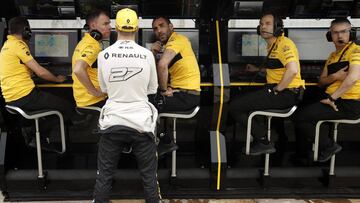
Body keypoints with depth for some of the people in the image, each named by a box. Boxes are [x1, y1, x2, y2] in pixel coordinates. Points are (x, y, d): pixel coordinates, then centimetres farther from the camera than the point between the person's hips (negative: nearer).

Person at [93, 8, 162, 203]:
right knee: (149, 176, 13)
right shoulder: (147, 55, -6)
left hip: (113, 122, 0)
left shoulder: (104, 55, -5)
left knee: (104, 175, 14)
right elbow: (152, 89, 5)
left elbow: (104, 88, 8)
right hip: (141, 123, 0)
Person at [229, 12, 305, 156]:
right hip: (275, 91, 11)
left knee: (235, 107, -12)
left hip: (286, 94, -11)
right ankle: (260, 139, 20)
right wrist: (258, 70, 28)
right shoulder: (272, 46, 20)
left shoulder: (284, 44, -13)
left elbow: (293, 69, -28)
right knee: (242, 100, 22)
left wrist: (276, 90, -21)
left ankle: (264, 143, -1)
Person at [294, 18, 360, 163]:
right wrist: (334, 76, -6)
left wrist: (331, 98, -20)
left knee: (301, 117, -15)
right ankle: (301, 155, 18)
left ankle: (329, 146, 2)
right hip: (334, 99, 8)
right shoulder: (332, 56, 17)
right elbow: (321, 82, 16)